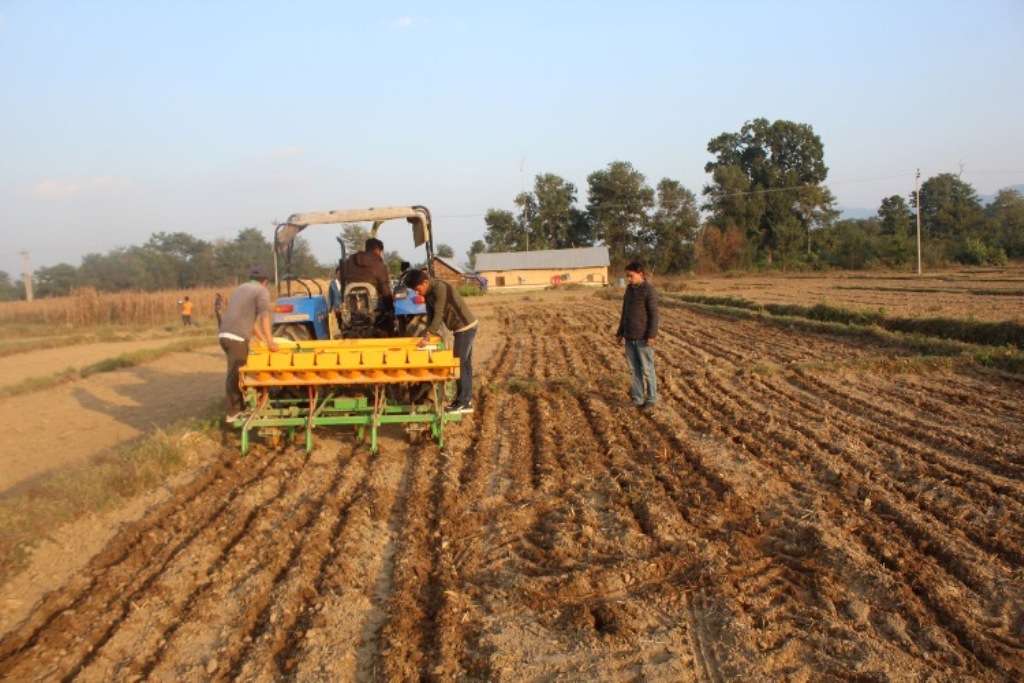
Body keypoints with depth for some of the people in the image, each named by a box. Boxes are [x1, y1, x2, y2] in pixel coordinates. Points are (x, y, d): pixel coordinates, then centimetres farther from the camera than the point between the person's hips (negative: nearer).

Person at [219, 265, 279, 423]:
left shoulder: (240, 288, 25)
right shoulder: (262, 291, -1)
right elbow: (264, 318, -11)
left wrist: (264, 339, 28)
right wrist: (270, 342, -12)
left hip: (225, 335, 8)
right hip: (237, 338, -8)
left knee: (239, 372, 18)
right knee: (235, 375, -2)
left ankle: (241, 407, 26)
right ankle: (233, 413, 4)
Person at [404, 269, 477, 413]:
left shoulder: (440, 288, -23)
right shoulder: (428, 293, 5)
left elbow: (438, 315, -27)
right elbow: (430, 315, 8)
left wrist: (427, 337, -27)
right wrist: (427, 334, -4)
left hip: (466, 327, -10)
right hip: (461, 327, 10)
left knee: (459, 364, -8)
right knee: (464, 364, 12)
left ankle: (463, 403, -3)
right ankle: (467, 400, 18)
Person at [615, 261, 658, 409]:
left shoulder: (649, 290, -11)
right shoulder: (629, 289, 11)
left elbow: (654, 314, -14)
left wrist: (652, 335, -20)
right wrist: (620, 333, 16)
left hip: (643, 337, -7)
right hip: (630, 337, 7)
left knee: (647, 369, 0)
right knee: (634, 369, 9)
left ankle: (651, 399, 10)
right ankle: (638, 399, 15)